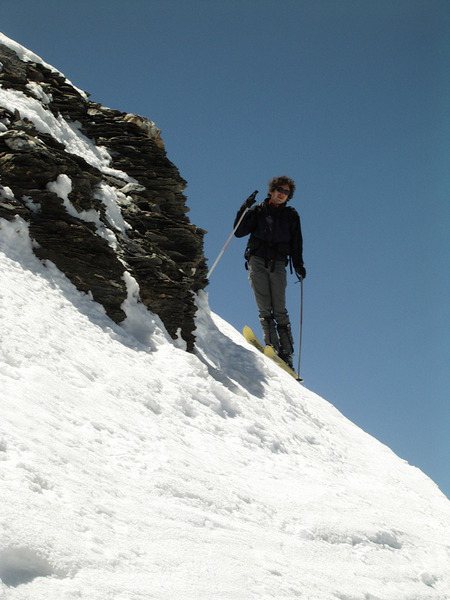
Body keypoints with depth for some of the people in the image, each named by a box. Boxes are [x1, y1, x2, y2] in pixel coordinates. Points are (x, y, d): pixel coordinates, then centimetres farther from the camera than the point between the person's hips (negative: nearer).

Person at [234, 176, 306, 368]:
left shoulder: (291, 216, 15)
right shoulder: (258, 211, 10)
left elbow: (296, 244, 15)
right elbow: (239, 232, 3)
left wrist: (298, 265, 3)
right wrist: (245, 209, -8)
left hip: (278, 264, 1)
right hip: (257, 261, -1)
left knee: (280, 310, -4)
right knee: (264, 309, -10)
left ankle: (286, 353, -6)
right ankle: (273, 347, -14)